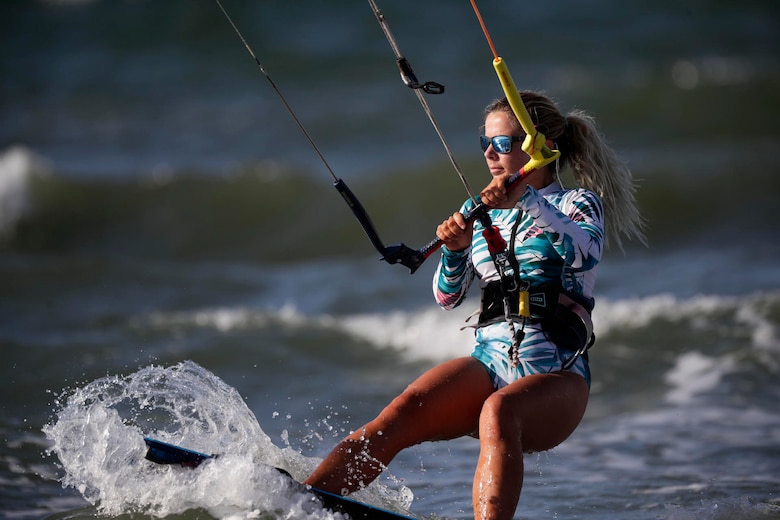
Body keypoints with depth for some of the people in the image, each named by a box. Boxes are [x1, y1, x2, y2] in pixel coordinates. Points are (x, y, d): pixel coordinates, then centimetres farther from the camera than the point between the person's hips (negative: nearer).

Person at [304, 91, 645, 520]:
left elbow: (583, 253, -17)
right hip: (489, 362, 3)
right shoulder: (479, 211, 22)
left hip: (557, 375, -3)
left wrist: (527, 200, -29)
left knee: (498, 411, -38)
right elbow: (447, 297, 11)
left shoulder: (578, 203, 8)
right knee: (403, 412, -26)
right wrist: (454, 248, -10)